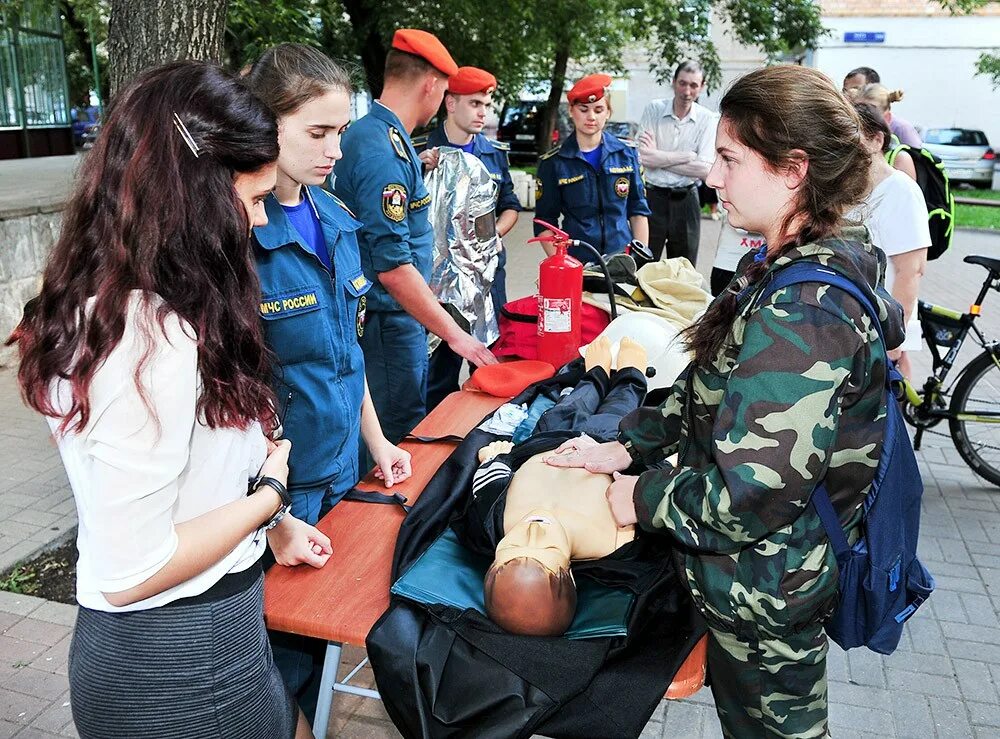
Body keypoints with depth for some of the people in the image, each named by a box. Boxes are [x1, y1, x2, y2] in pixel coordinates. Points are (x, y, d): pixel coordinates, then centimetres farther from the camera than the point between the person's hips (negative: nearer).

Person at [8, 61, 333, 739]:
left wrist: (270, 526, 16)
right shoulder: (156, 339, -29)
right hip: (183, 671, -9)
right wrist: (270, 491, -14)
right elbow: (129, 572, -26)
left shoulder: (105, 305, 2)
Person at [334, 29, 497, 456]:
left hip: (397, 314, 10)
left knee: (407, 422, 21)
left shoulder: (372, 134, 9)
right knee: (405, 439, 2)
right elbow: (392, 267, -26)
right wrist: (453, 334, -23)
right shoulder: (384, 151, -23)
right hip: (389, 321, -10)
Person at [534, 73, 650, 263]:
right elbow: (545, 223, -2)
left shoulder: (627, 153, 5)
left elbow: (638, 211, 9)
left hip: (624, 260, 2)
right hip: (576, 264, -2)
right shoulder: (553, 163, -2)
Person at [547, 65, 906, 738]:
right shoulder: (816, 263, 1)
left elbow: (752, 494, -33)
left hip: (767, 586, -9)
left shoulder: (804, 309, -31)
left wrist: (643, 498, -17)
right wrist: (628, 447, 2)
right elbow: (712, 390, 8)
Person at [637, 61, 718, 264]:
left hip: (686, 200, 1)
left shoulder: (708, 119, -1)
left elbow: (705, 170, -11)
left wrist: (659, 157, -13)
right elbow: (643, 157, -14)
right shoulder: (654, 109, -3)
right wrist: (687, 156, -12)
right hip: (653, 198, -1)